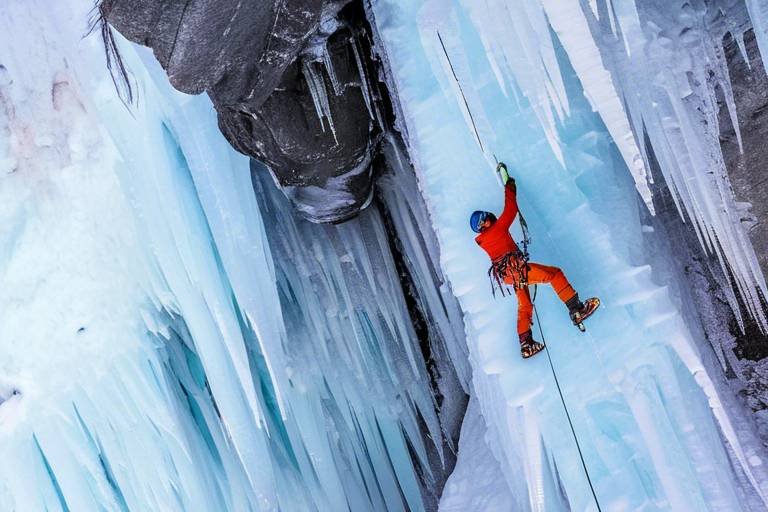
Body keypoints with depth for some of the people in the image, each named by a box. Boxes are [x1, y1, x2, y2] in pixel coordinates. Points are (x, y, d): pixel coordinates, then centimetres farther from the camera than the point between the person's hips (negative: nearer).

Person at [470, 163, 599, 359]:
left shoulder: (482, 240, 18)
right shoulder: (498, 228, -2)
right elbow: (511, 209, 6)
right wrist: (509, 185, 16)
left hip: (509, 276, 9)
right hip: (515, 268, -9)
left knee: (524, 306, 15)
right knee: (554, 274, -6)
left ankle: (526, 343, 10)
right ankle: (576, 310, -14)